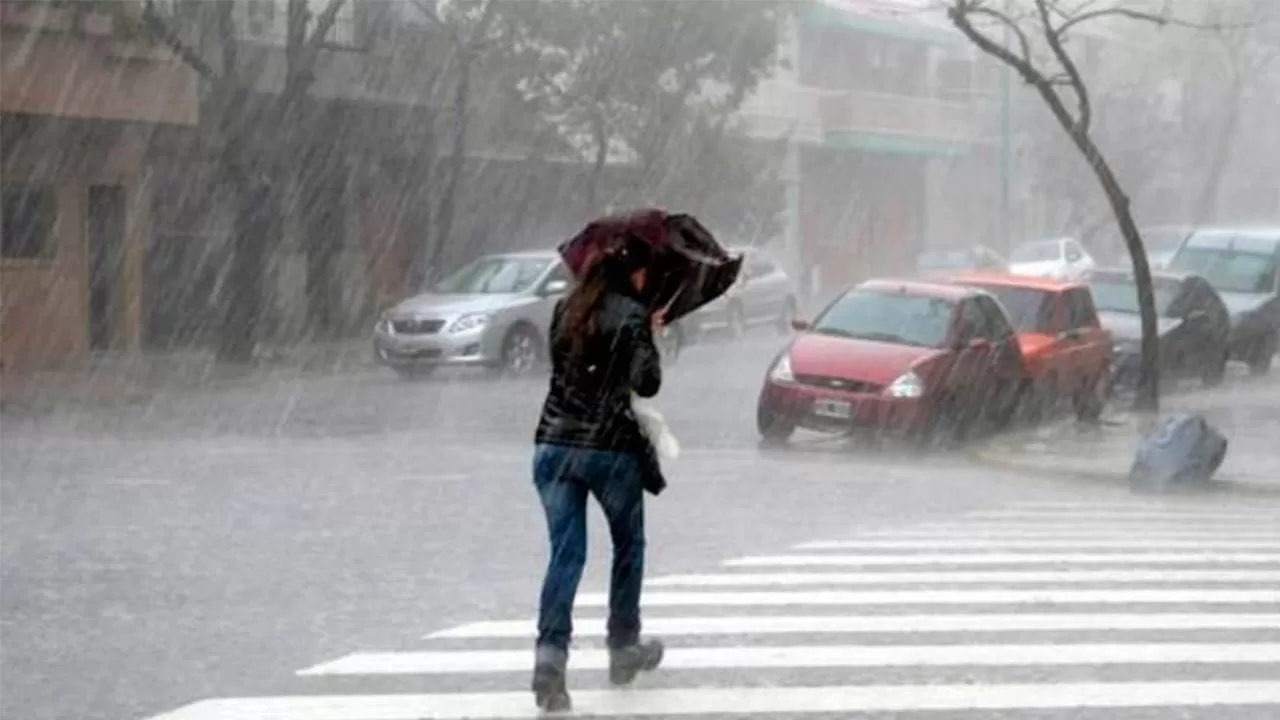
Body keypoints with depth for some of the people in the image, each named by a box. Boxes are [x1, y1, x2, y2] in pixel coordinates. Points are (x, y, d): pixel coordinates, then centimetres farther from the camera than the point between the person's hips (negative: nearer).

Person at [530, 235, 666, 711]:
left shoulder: (566, 309, 10)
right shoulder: (632, 315, -7)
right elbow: (646, 382, -15)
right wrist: (649, 340, 4)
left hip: (554, 444, 4)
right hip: (612, 447, -4)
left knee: (565, 553, 0)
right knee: (628, 547, 17)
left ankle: (550, 652, -17)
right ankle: (623, 649, 26)